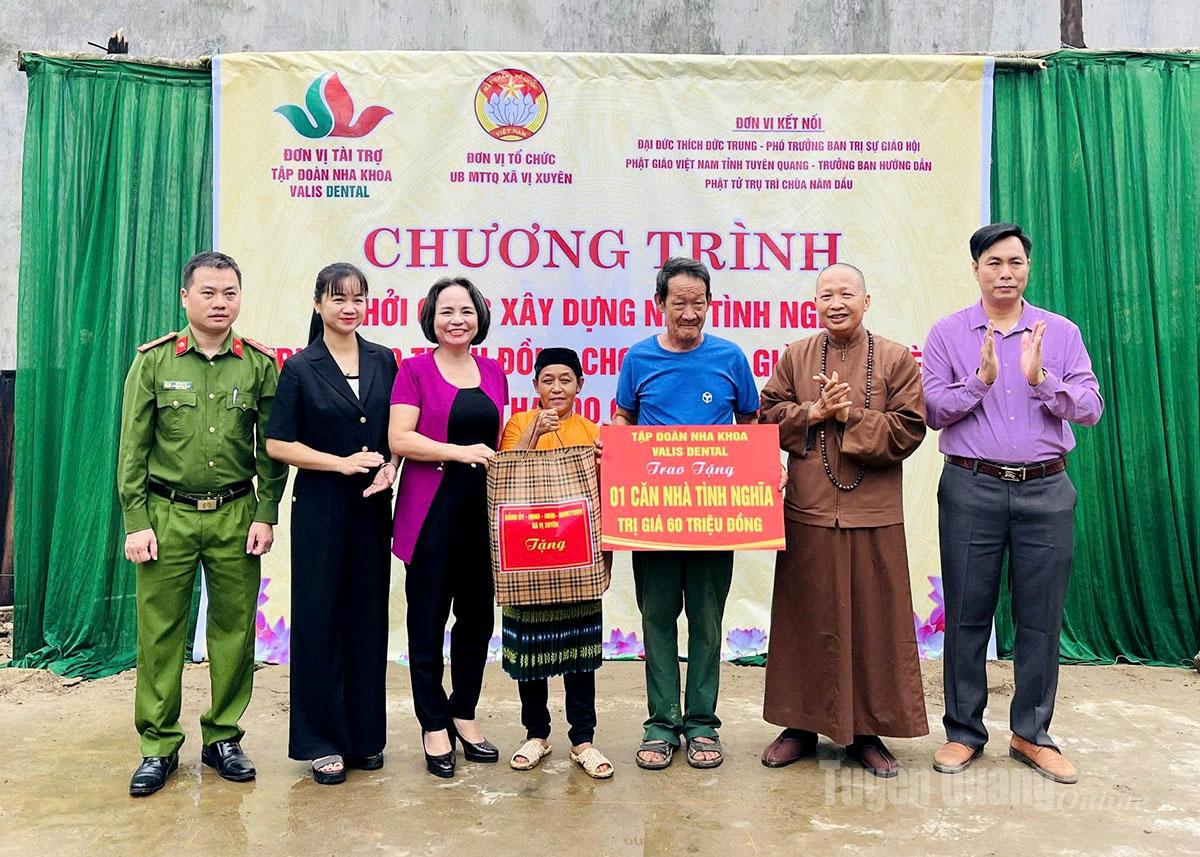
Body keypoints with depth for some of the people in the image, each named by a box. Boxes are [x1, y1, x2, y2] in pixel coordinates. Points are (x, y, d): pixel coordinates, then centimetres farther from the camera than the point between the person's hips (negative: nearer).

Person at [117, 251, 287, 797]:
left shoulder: (260, 365, 3)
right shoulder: (153, 362, 2)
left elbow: (272, 449, 5)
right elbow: (132, 448, 2)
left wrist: (266, 516, -2)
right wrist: (136, 522, -4)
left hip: (235, 516, 1)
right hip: (166, 514, -1)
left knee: (234, 631, 6)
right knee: (160, 633, 4)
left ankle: (223, 738, 22)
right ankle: (159, 746, 19)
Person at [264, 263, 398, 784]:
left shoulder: (383, 361, 7)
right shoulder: (300, 368, -2)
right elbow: (278, 444, -5)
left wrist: (389, 467, -8)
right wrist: (343, 463, -14)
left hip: (373, 506, 3)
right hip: (321, 507, -3)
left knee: (368, 616, 9)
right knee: (320, 618, 3)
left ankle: (365, 735, 23)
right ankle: (323, 741, 17)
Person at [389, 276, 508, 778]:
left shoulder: (493, 371, 12)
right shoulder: (415, 369, -3)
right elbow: (399, 439, -12)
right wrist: (460, 451, -18)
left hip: (482, 506, 5)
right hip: (431, 508, -5)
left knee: (477, 616, 11)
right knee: (428, 619, 4)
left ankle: (464, 714, 29)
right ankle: (433, 725, 19)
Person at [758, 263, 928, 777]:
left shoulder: (895, 359, 2)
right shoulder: (795, 356, 9)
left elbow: (908, 429, -6)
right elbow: (769, 417, 4)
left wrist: (849, 415, -14)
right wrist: (814, 412, -11)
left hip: (873, 516, -1)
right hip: (807, 512, 2)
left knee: (872, 623, 6)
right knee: (806, 621, 9)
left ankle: (867, 732, 21)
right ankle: (801, 726, 23)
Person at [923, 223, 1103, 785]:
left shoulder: (1061, 333, 8)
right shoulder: (947, 334, 4)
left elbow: (1091, 407, -1)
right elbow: (931, 411, -3)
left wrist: (1041, 380, -16)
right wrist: (980, 380, -16)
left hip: (1046, 490, 2)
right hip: (971, 489, -1)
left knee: (1041, 617, 7)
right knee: (967, 614, 5)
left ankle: (1031, 734, 22)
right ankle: (963, 731, 19)